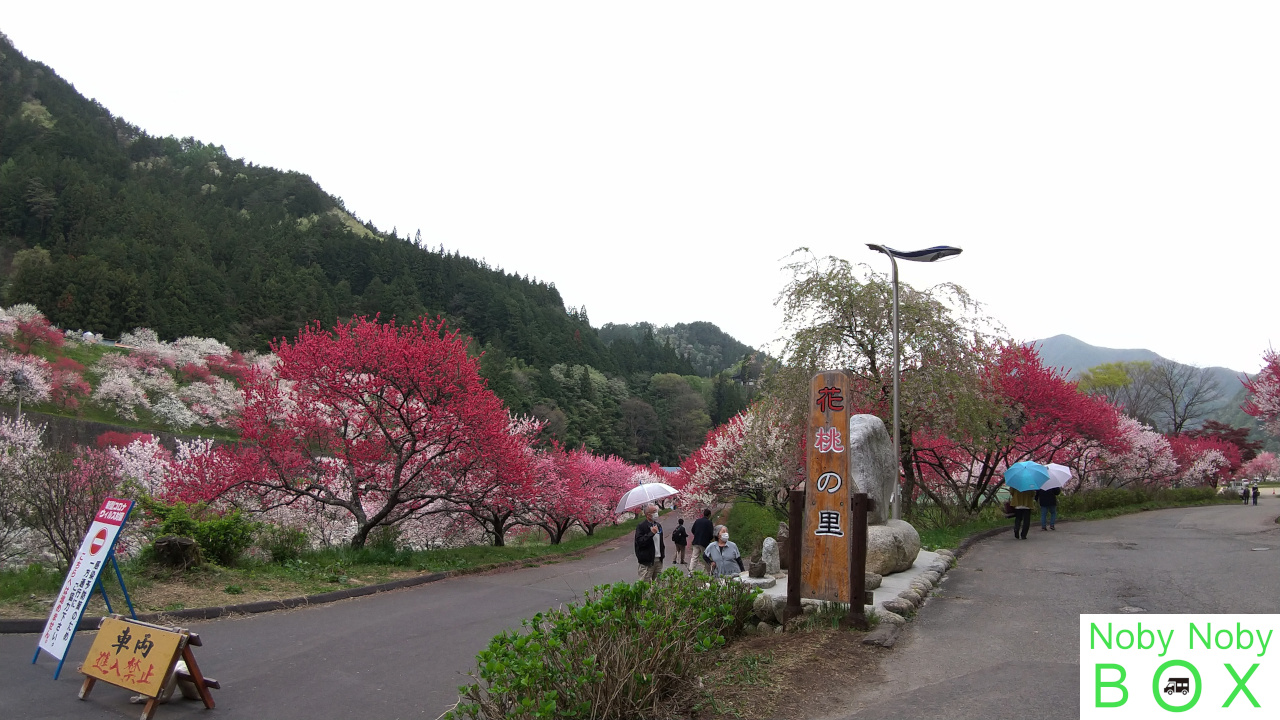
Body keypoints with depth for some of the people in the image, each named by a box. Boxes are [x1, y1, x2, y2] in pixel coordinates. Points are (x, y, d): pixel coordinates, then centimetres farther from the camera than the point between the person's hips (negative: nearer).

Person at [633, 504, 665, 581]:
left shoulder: (658, 525, 15)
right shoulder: (641, 526, -10)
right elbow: (639, 541, -20)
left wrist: (662, 554, 16)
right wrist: (651, 533, -22)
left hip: (658, 560, 7)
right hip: (647, 561, -7)